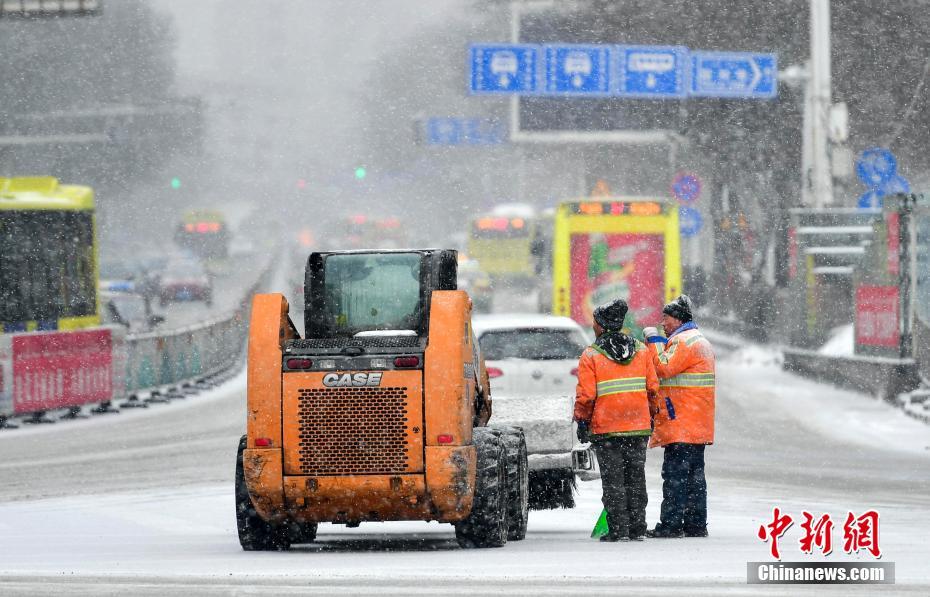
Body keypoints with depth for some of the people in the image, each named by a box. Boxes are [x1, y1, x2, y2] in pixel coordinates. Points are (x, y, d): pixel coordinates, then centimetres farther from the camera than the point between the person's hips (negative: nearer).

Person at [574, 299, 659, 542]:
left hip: (606, 429, -4)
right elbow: (653, 387, 8)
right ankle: (637, 528, 12)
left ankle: (619, 529, -2)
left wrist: (582, 422, 2)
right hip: (638, 427, 4)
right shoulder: (641, 350, 6)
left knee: (613, 480, 1)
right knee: (636, 477, 11)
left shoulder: (590, 355, -7)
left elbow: (586, 395, -10)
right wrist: (651, 415, 19)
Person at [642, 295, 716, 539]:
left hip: (682, 424, -10)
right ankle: (696, 524, 12)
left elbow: (664, 369, -19)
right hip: (698, 426, 10)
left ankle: (671, 524, -12)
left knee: (675, 474, -10)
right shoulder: (700, 341, 23)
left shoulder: (684, 341, -11)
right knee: (694, 475, 11)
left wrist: (654, 341, -10)